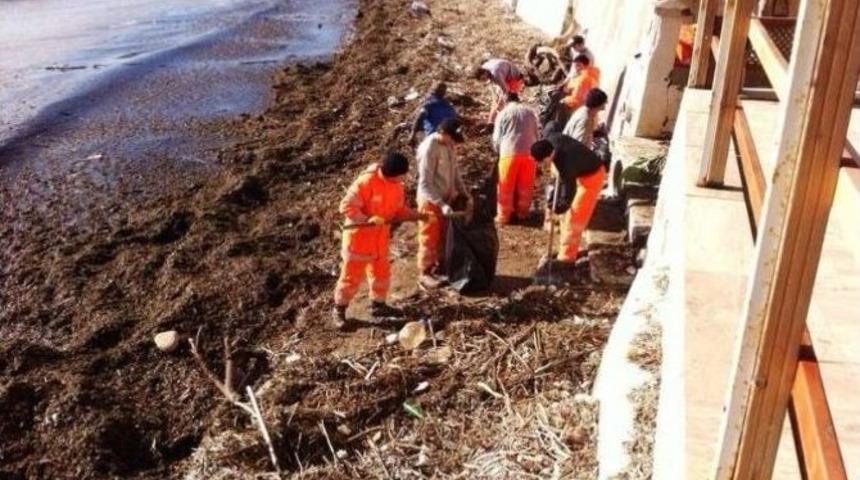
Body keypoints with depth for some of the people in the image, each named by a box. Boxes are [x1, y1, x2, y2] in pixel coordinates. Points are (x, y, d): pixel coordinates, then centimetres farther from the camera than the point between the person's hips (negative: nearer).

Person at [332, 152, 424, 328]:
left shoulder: (397, 186, -1)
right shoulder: (366, 182, -25)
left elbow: (399, 209, 9)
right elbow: (346, 206, -24)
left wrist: (416, 215, -7)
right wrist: (367, 220, -34)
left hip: (381, 237, 7)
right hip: (359, 236, -7)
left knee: (382, 272, 18)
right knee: (352, 275, 2)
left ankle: (378, 305, 36)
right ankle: (339, 310, 16)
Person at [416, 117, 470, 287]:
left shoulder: (449, 146, 0)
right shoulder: (429, 149, -25)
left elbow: (455, 172, 12)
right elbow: (425, 184, -26)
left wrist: (464, 194, 5)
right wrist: (441, 204, -31)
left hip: (447, 198, 8)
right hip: (431, 201, -8)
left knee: (445, 236, 18)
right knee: (430, 238, 4)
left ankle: (440, 267, 34)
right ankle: (425, 274, 17)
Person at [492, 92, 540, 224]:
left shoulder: (504, 113, 5)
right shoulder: (530, 112, 15)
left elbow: (496, 138, 5)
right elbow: (537, 135, 18)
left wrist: (500, 151, 22)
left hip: (510, 152, -3)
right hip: (529, 152, 3)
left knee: (506, 187, 7)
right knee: (525, 186, 14)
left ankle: (504, 215, 11)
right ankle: (521, 213, 23)